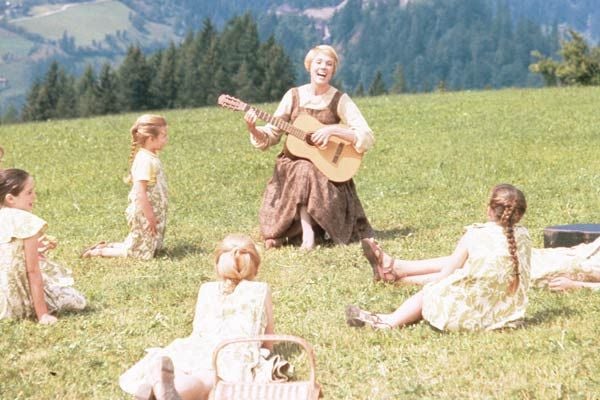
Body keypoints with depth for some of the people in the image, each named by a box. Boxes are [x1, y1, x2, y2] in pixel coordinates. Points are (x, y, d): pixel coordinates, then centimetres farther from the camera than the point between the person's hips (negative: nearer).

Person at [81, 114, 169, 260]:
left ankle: (106, 246, 19)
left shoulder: (150, 157, 9)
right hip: (144, 216, -10)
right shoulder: (145, 160, -22)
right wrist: (150, 217, -23)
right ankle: (100, 252, 2)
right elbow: (140, 192, -27)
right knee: (143, 253, -3)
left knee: (155, 247, 19)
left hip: (153, 213, 10)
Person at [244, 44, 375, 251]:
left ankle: (308, 231, -18)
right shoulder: (294, 96, 2)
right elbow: (269, 138, 6)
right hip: (292, 164, 1)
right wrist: (253, 129, -15)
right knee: (302, 171, -33)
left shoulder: (340, 100, -3)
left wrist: (332, 130, -22)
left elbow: (367, 138, -11)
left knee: (307, 173, -33)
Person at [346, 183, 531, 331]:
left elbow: (446, 274, -6)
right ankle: (395, 267, 41)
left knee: (429, 290, 23)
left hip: (474, 315, -6)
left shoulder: (474, 236, -15)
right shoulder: (523, 236, -3)